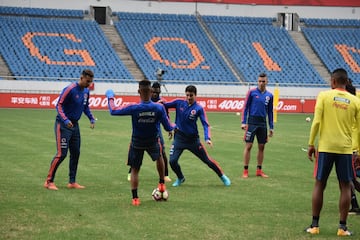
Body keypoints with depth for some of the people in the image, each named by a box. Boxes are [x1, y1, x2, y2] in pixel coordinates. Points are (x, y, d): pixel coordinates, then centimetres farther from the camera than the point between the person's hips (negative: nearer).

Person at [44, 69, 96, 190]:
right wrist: (65, 120, -30)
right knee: (61, 153, -11)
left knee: (75, 153, 9)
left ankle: (72, 182, 18)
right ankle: (49, 181, -3)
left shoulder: (86, 92, 7)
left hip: (74, 125, 8)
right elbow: (59, 105, -18)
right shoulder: (70, 89, -18)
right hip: (63, 125, -8)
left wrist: (91, 119, 8)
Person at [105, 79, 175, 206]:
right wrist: (174, 126, 11)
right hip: (153, 142, 1)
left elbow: (113, 111, -15)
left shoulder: (134, 108, -26)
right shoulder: (159, 108, -23)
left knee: (134, 170, 12)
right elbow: (168, 127, -13)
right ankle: (162, 184, 40)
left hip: (137, 143, -1)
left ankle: (135, 198, 7)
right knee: (159, 158, 34)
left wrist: (110, 97, 3)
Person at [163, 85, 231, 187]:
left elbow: (205, 124, -14)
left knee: (207, 160, 2)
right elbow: (165, 106, 1)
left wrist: (207, 138, -28)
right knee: (172, 161, -9)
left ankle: (223, 176, 22)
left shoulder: (199, 109, -11)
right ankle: (180, 178, 21)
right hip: (179, 137, 2)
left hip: (193, 139, -2)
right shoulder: (179, 103, -4)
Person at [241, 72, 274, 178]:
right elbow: (246, 107, -1)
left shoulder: (269, 95, 8)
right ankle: (245, 170, 2)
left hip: (262, 123, 4)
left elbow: (270, 112, 13)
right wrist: (243, 122, -8)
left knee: (261, 147, 7)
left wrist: (271, 127, 11)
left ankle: (259, 170, 16)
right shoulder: (252, 92, -2)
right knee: (248, 146, -3)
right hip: (252, 121, -4)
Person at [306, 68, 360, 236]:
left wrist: (311, 144, -1)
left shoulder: (324, 96, -3)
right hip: (345, 148, 1)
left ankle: (314, 225, 10)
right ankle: (342, 227, 6)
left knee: (319, 184, 8)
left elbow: (316, 122, -9)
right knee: (345, 186, 8)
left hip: (325, 147, -1)